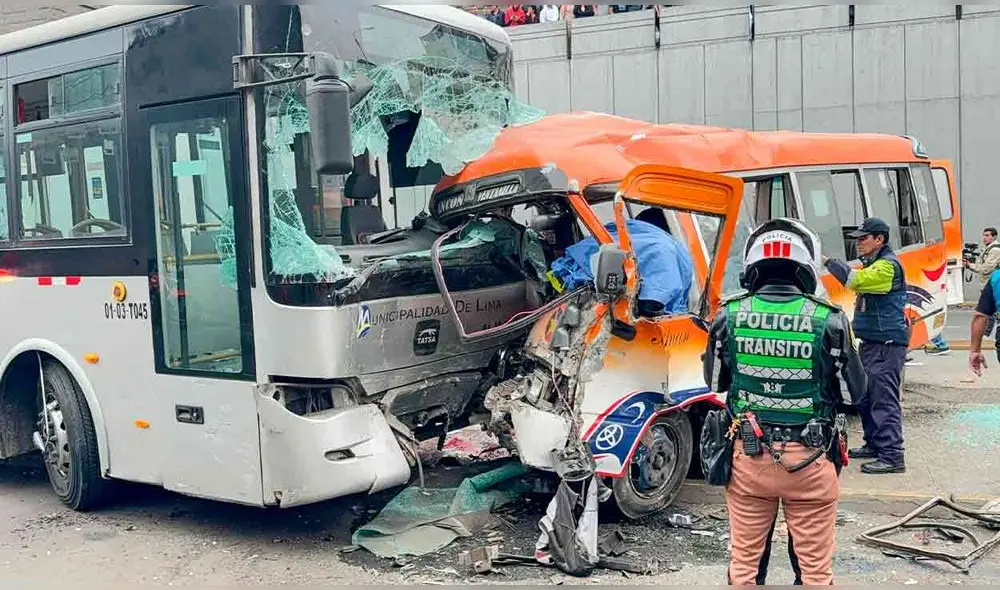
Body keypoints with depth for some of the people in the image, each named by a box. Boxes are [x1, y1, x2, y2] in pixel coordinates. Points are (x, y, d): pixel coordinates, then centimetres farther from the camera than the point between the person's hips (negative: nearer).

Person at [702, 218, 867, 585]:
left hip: (748, 457, 2)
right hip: (810, 460, -1)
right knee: (814, 566, 14)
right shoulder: (829, 321, -14)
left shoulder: (729, 316, -8)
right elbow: (855, 391, -1)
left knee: (745, 562, 17)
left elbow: (715, 383, 7)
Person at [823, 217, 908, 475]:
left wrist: (827, 260, -23)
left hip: (887, 343, -11)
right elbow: (859, 282, 34)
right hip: (872, 341, 11)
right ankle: (874, 444, 28)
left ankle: (892, 456, -11)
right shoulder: (872, 263, 19)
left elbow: (855, 280, -27)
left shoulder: (887, 265, -15)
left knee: (884, 398, -12)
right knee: (866, 396, 17)